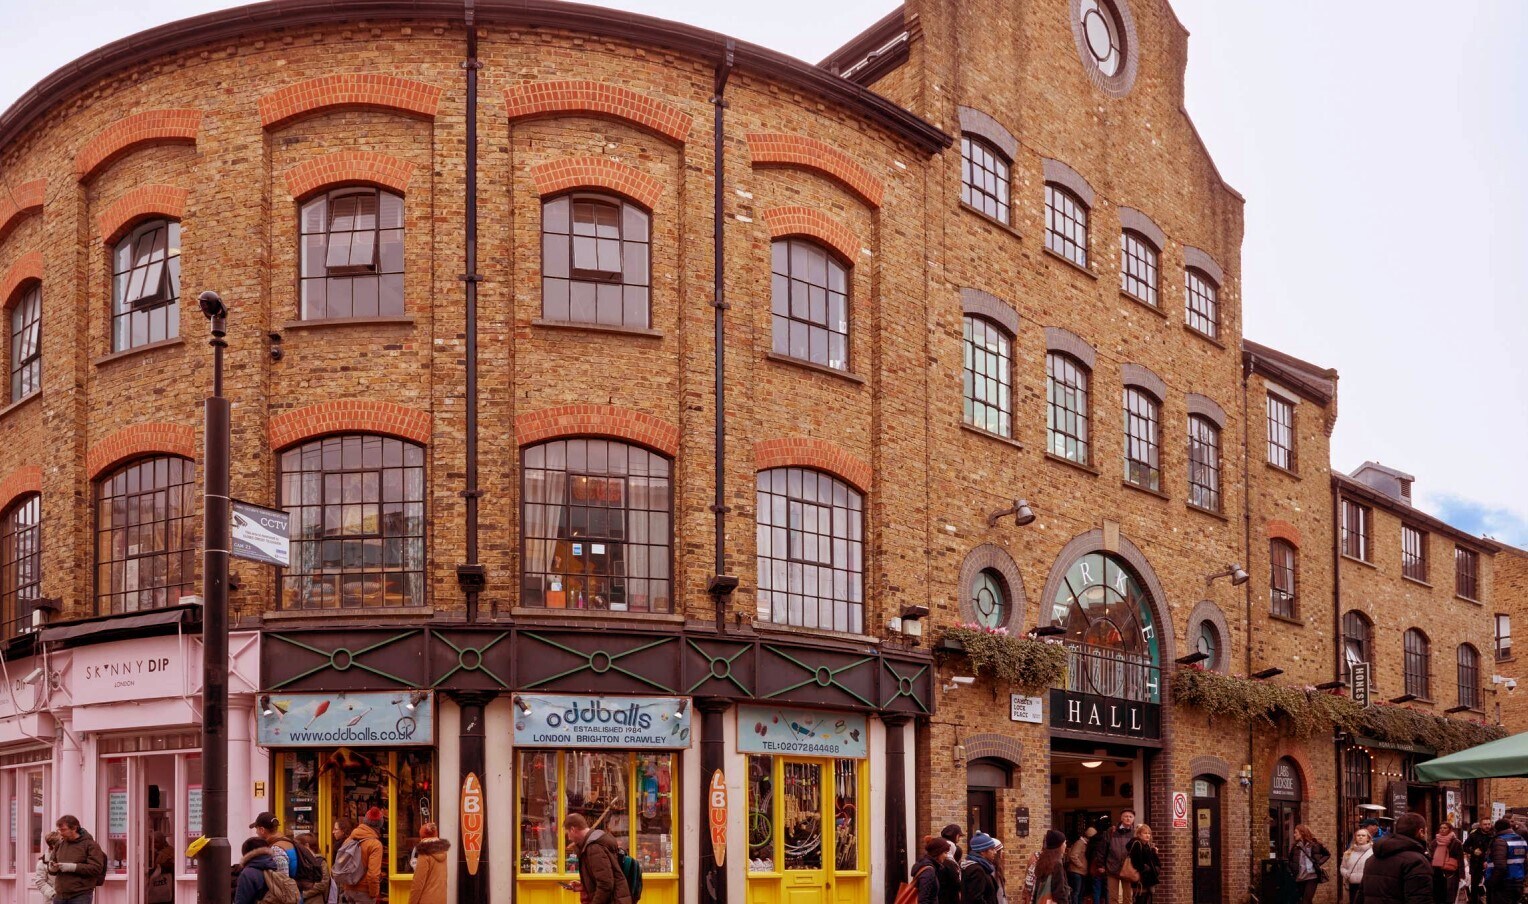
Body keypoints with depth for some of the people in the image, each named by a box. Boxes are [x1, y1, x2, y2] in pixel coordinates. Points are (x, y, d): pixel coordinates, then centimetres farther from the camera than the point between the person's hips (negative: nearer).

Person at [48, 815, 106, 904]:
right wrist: (52, 868, -4)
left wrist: (72, 867, -19)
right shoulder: (60, 844, 13)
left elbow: (96, 868, -14)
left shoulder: (90, 845, -4)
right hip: (60, 896, 6)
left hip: (80, 897, -6)